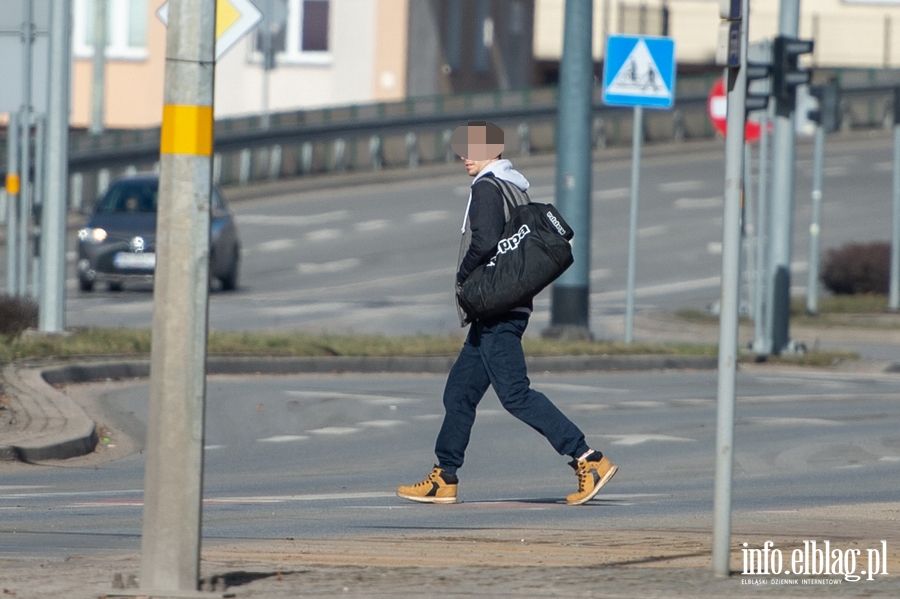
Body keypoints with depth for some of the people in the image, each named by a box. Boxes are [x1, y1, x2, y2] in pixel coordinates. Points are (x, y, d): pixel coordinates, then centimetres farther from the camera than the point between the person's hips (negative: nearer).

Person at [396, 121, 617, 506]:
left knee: (515, 394, -13)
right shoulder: (515, 187, 17)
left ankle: (588, 459, -17)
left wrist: (464, 274, -9)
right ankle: (444, 480, 16)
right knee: (460, 391, 13)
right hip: (511, 305, 10)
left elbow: (484, 241, -25)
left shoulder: (487, 188, -12)